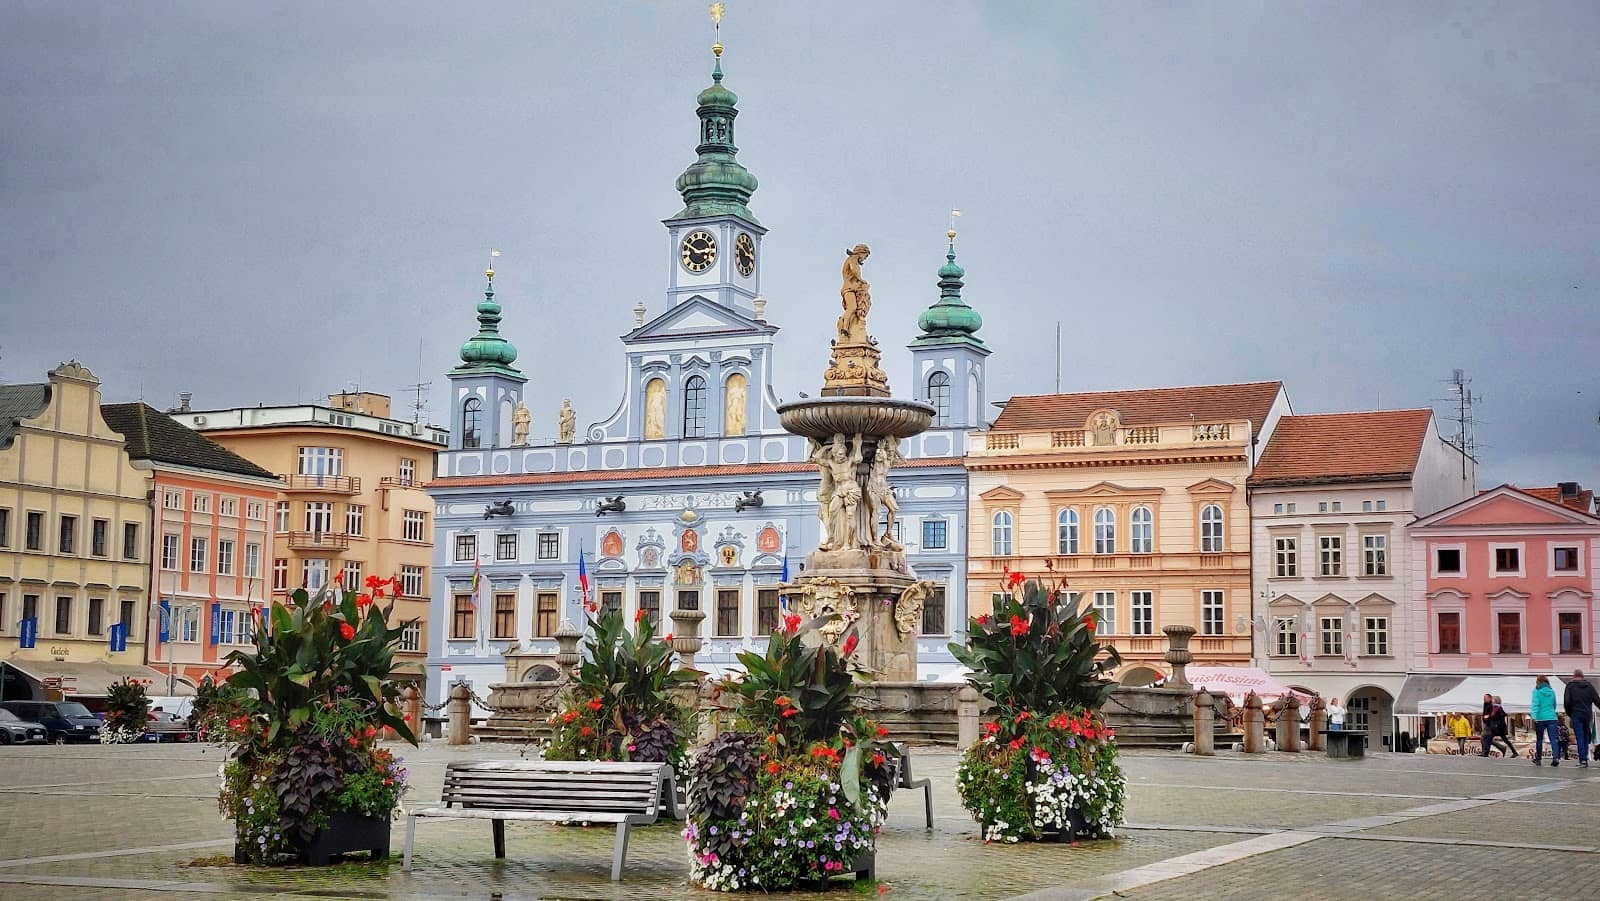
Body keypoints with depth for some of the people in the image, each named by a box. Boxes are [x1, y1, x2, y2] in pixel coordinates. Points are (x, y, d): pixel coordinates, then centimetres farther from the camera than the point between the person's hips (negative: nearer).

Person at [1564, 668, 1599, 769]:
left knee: (1580, 738, -3)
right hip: (1588, 715, 3)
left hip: (1576, 715, -3)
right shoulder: (1589, 685, 7)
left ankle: (1583, 759, -10)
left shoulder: (1570, 686, -2)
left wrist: (1569, 714, 5)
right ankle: (1584, 758, 13)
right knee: (1586, 737, 13)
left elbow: (1566, 702, -8)